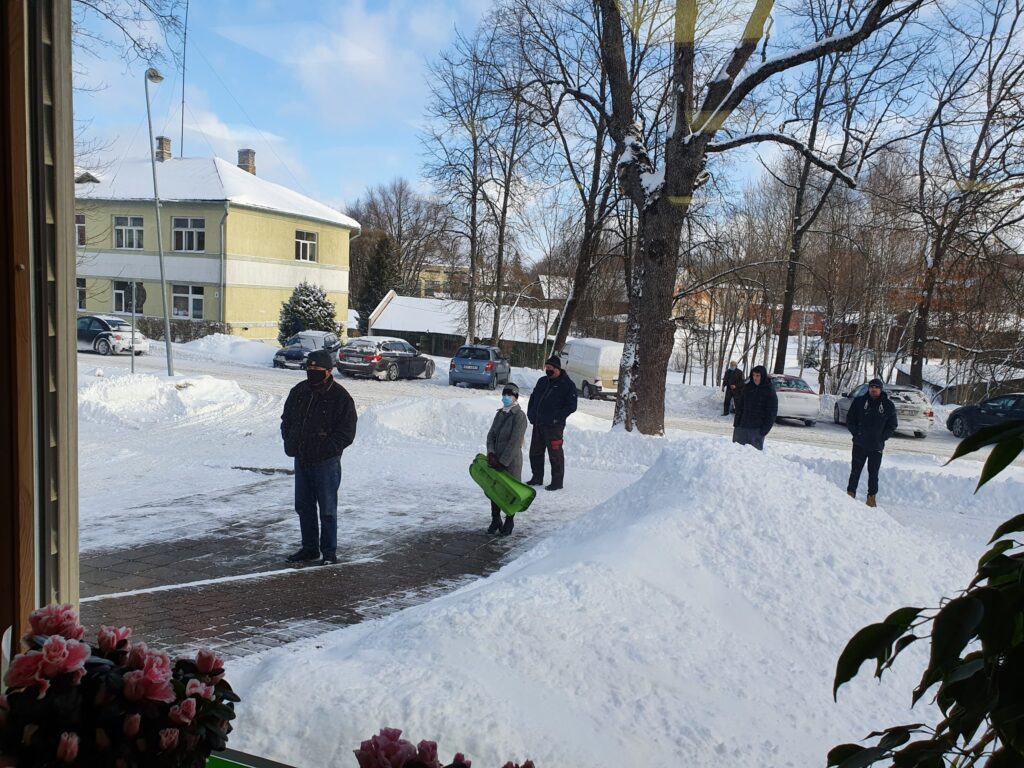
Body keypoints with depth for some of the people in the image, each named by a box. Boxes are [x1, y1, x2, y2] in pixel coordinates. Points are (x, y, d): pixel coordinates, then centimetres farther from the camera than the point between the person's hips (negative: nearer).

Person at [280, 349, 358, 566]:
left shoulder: (340, 397, -11)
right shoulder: (298, 391, 6)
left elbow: (347, 433, -12)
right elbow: (286, 419, 18)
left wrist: (325, 449, -18)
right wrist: (290, 442, 3)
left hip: (326, 463, -6)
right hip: (301, 460, 6)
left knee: (327, 510, 3)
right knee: (303, 507, 14)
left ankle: (329, 552, 15)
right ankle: (309, 547, 29)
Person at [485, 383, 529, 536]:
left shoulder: (519, 416, -13)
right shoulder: (499, 414, 10)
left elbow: (514, 442, -18)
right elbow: (491, 435, 7)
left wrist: (502, 461, -19)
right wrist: (491, 453, -10)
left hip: (511, 460, -6)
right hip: (496, 459, 6)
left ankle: (509, 521, 20)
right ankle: (495, 519, 27)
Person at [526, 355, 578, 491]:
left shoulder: (567, 384, -6)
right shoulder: (542, 381, 14)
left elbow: (571, 406, -10)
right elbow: (533, 397, 24)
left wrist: (557, 418, -16)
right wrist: (531, 413, 11)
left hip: (554, 426, -7)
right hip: (538, 424, 7)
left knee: (555, 454, -2)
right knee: (535, 452, 14)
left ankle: (557, 481, 6)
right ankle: (537, 478, 27)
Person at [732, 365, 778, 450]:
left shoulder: (769, 391, -7)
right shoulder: (747, 387, 5)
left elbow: (772, 412, -7)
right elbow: (739, 405, 10)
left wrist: (765, 430, -13)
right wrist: (736, 422, 3)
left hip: (757, 429, -4)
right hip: (742, 426, 4)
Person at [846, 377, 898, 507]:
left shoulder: (888, 405, 1)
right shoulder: (859, 401, 1)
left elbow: (893, 425, 6)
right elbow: (850, 420, 6)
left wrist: (882, 437, -5)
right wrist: (856, 433, -5)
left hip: (877, 447, 0)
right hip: (859, 444, 0)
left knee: (873, 473, 7)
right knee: (855, 471, 5)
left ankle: (871, 497, 15)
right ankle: (850, 494, 14)